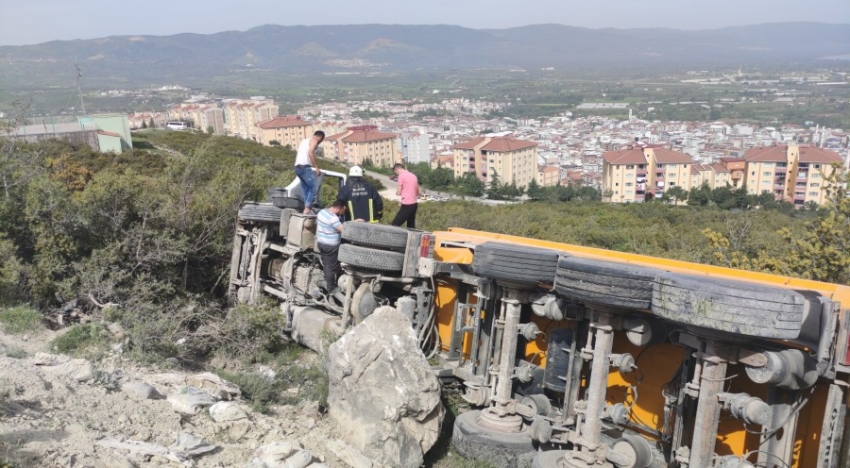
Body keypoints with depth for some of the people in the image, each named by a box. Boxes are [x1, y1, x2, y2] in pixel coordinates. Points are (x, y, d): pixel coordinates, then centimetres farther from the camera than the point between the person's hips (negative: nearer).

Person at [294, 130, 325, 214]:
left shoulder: (304, 141, 27)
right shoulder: (314, 141, 1)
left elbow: (297, 154, 23)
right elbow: (310, 153, -16)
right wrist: (317, 167, -16)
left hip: (297, 167, 9)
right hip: (305, 167, -9)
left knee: (305, 189, 12)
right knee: (314, 188, -9)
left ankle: (306, 208, 10)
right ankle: (307, 209, -16)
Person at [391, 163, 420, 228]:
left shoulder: (401, 175, -8)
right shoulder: (413, 175, 15)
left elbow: (399, 193, -7)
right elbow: (418, 193, 20)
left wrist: (397, 192, 14)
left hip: (407, 205, -8)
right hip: (414, 204, 8)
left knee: (395, 225, -9)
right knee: (411, 227, 12)